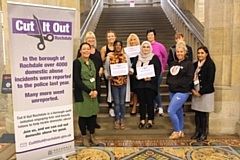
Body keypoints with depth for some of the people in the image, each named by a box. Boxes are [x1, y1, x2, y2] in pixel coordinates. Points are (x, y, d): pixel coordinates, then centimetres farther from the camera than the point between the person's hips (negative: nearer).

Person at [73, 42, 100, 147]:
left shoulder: (93, 63, 12)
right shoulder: (77, 63, -6)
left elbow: (97, 78, 10)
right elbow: (76, 80, -14)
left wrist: (96, 90, -6)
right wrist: (88, 91, -16)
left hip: (94, 93, 5)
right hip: (82, 94, -5)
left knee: (93, 114, 10)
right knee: (83, 115, 4)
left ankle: (92, 135, 26)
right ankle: (84, 137, 21)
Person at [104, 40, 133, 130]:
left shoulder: (126, 56, 3)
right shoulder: (109, 57, 0)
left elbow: (130, 67, 8)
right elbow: (106, 69, 4)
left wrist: (130, 72, -13)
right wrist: (108, 76, -14)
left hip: (124, 82, 1)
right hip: (114, 82, 0)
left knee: (122, 102, 8)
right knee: (116, 102, 7)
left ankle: (122, 120, 24)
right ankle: (117, 120, 23)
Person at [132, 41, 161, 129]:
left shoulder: (154, 58, 1)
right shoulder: (137, 58, 13)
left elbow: (158, 70, -4)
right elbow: (133, 69, 13)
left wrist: (151, 78, -16)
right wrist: (135, 76, -5)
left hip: (150, 83, -3)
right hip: (139, 83, 3)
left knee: (150, 102, 2)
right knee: (141, 102, 7)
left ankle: (150, 120, 15)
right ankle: (142, 120, 18)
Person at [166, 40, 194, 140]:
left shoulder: (188, 64, -7)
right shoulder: (173, 63, 14)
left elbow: (189, 78, -15)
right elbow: (169, 75, 16)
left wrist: (177, 83, -17)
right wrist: (169, 82, -2)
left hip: (182, 92, -7)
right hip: (172, 91, 7)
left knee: (171, 111, -12)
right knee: (178, 111, 15)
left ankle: (177, 131, 7)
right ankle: (181, 132, 29)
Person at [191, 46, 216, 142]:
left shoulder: (210, 64, -8)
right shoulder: (195, 64, 11)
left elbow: (210, 81, -13)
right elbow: (192, 77, 12)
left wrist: (201, 92, -14)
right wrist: (192, 89, -3)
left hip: (205, 93, -6)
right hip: (196, 92, 6)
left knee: (203, 113, 1)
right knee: (197, 113, 10)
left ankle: (204, 134, 16)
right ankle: (198, 131, 24)